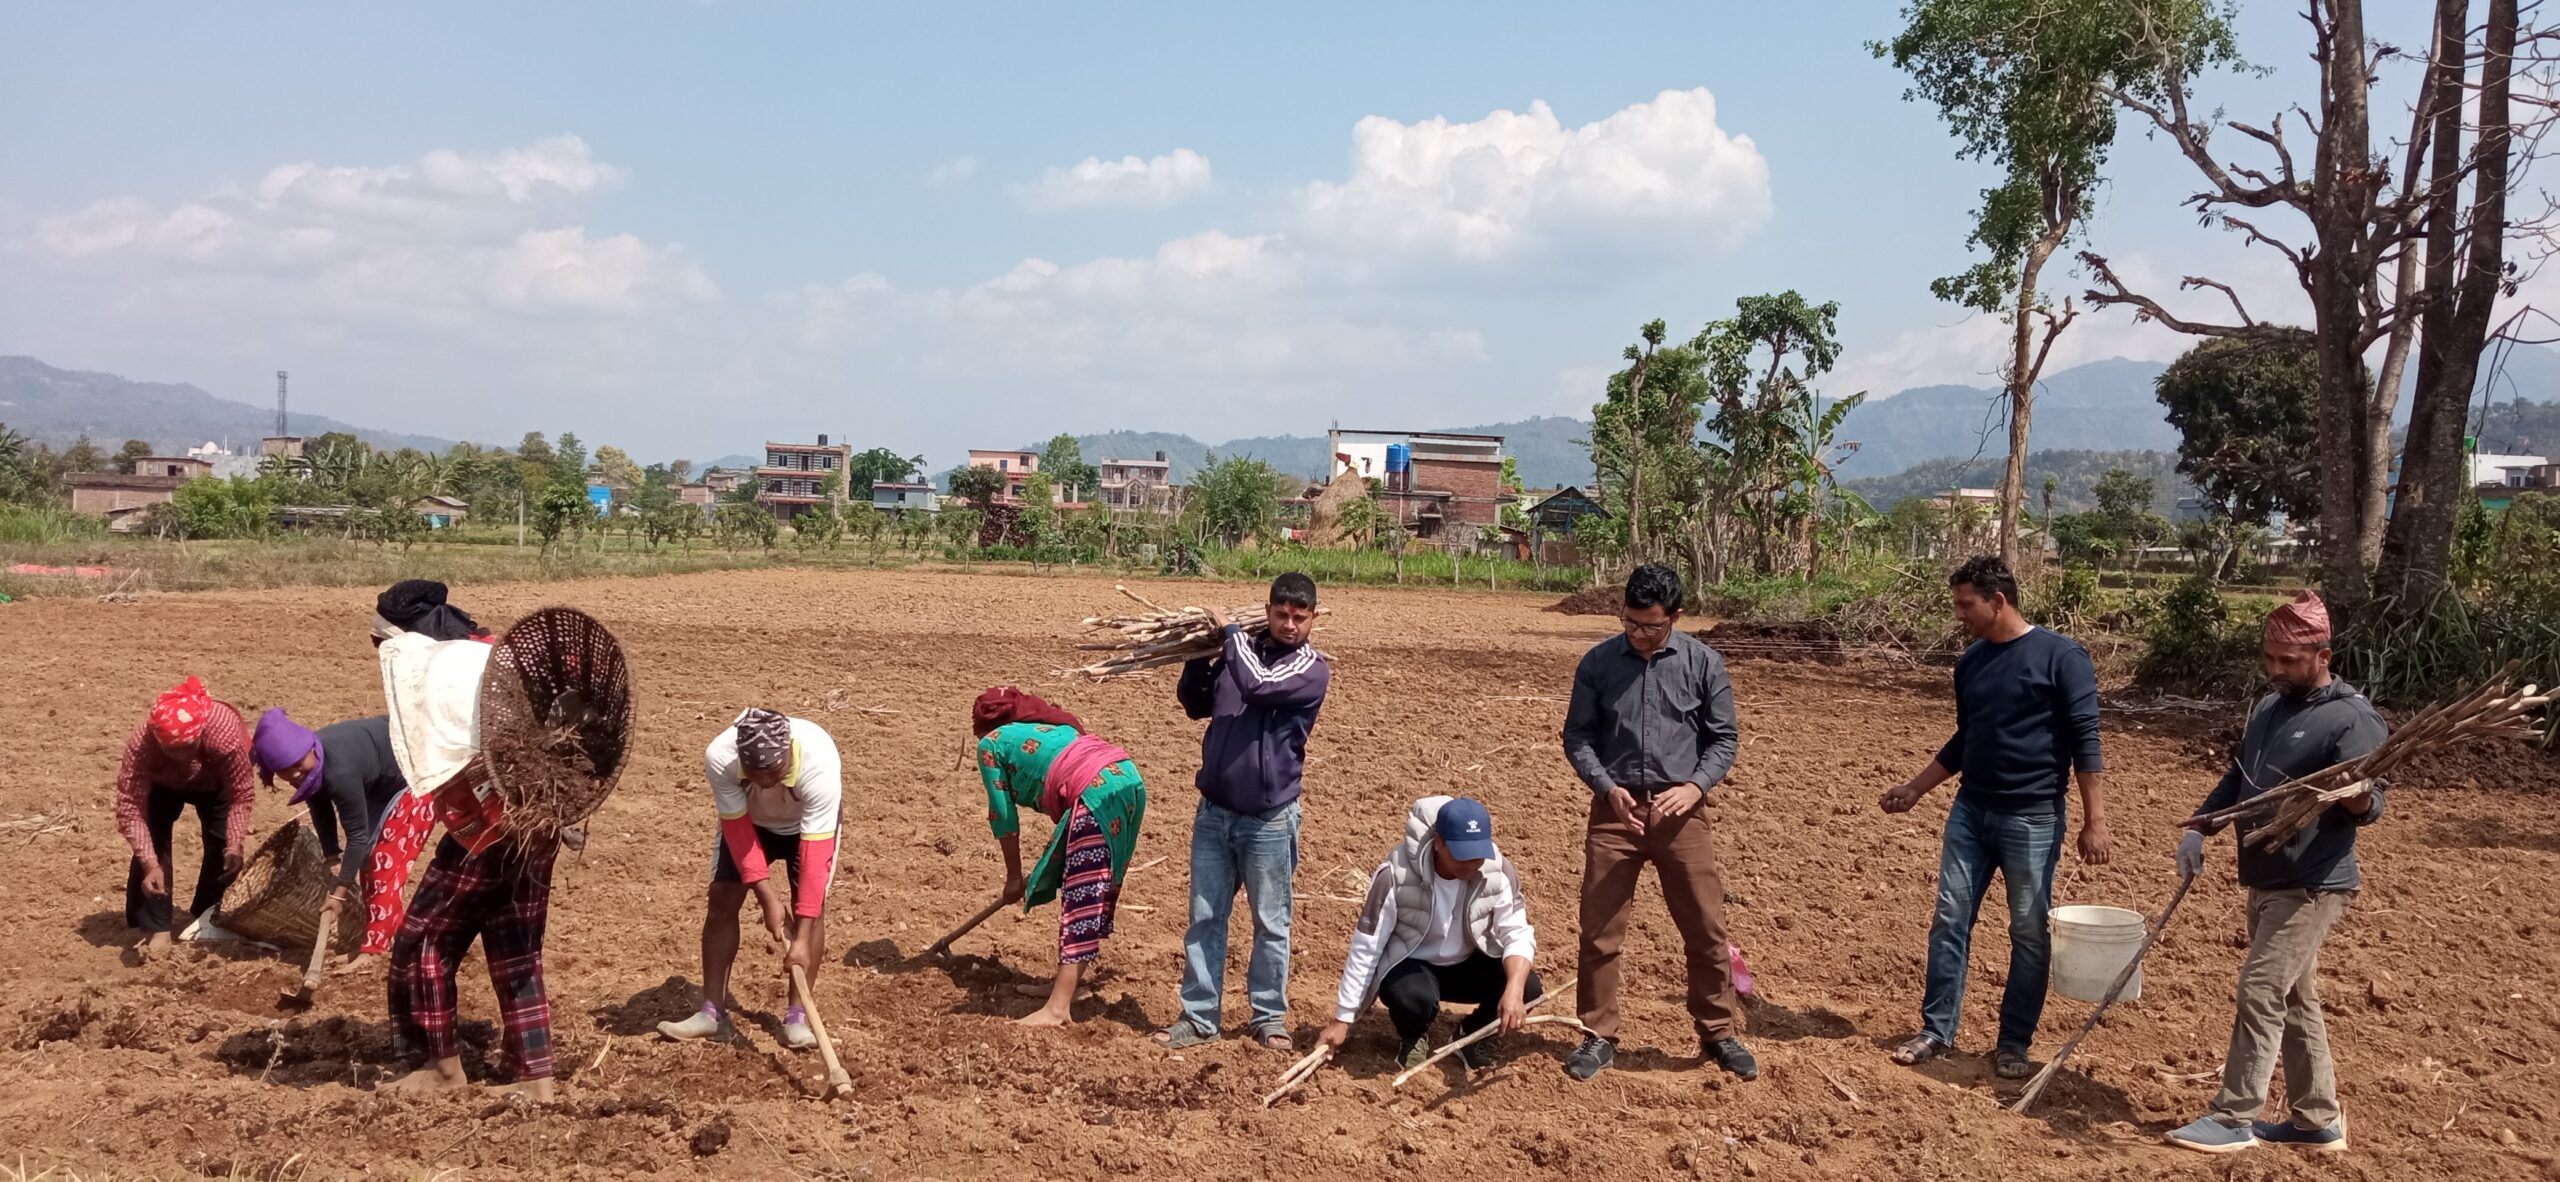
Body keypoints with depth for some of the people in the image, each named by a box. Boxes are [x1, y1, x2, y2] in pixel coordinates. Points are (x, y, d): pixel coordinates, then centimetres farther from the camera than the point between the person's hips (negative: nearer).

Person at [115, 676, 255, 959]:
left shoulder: (225, 732, -44)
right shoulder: (140, 744, -43)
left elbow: (242, 793, -30)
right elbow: (130, 806, -39)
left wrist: (235, 842, -41)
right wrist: (150, 864, -47)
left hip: (215, 781, 0)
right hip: (162, 783, 0)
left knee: (223, 846, -8)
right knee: (151, 844, -17)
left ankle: (206, 920, 14)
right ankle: (157, 930, -7)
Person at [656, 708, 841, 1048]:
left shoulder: (820, 763, -44)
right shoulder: (719, 757, -39)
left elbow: (815, 853, -41)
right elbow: (737, 829, -27)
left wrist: (802, 937, -43)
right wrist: (768, 897, -31)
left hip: (808, 821, -2)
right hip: (747, 818, 2)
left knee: (812, 904, -15)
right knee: (722, 899, -6)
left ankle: (797, 1016, -7)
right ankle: (712, 1013, 2)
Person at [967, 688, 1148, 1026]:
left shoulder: (991, 743, 15)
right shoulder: (1052, 726, 34)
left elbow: (1003, 815, 13)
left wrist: (1014, 877, 22)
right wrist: (1054, 849, 39)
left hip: (1097, 793, -8)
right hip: (1127, 778, 8)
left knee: (1080, 897, -9)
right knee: (1092, 892, 18)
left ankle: (1058, 1008, -10)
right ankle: (1069, 978, 27)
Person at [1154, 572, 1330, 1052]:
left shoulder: (1312, 669, -9)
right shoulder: (1240, 650, 6)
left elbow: (1257, 684, -26)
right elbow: (1195, 703, 16)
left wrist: (1229, 630, -13)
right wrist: (1200, 653, 1)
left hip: (1269, 820, -5)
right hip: (1214, 812, 5)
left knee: (1271, 924, 7)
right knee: (1204, 918, 9)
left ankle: (1270, 1018, 21)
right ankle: (1199, 1017, 18)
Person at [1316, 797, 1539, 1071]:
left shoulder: (1499, 872, -21)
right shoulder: (1396, 876, -29)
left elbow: (1518, 934, -21)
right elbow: (1365, 949, -21)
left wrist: (1514, 989, -42)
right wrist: (1343, 1020, -18)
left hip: (1468, 964, 3)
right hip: (1409, 965, -3)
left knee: (1527, 987, -24)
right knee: (1414, 997, -37)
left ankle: (1473, 1033, 8)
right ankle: (1413, 1037, 2)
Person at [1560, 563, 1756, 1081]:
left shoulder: (1703, 662, -2)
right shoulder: (1598, 662, 0)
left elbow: (1725, 738, 3)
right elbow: (1577, 735, 4)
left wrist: (1695, 786, -13)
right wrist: (1607, 787, -12)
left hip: (1680, 811, 0)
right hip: (1616, 809, 1)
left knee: (1706, 929, 5)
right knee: (1599, 930, 4)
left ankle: (1719, 1033, 22)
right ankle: (1599, 1037, 18)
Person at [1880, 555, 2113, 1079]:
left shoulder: (2060, 656, -11)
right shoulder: (1971, 662, 8)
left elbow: (2085, 741, -12)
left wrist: (2094, 821, -15)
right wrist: (1914, 788, 18)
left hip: (2032, 819, -6)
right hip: (1970, 810, 6)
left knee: (2029, 933, 4)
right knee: (1950, 920, 6)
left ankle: (2013, 1044, 15)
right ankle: (1937, 1030, 15)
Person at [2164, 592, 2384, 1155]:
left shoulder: (2352, 719, -14)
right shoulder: (2269, 708, 12)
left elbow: (2370, 805, -19)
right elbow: (2237, 778, 22)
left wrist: (2360, 798, -42)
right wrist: (2199, 828, 11)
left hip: (2312, 886, -9)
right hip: (2266, 881, 9)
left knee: (2261, 993, -10)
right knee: (2295, 1000, 13)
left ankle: (2234, 1118, -4)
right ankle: (2318, 1120, 22)